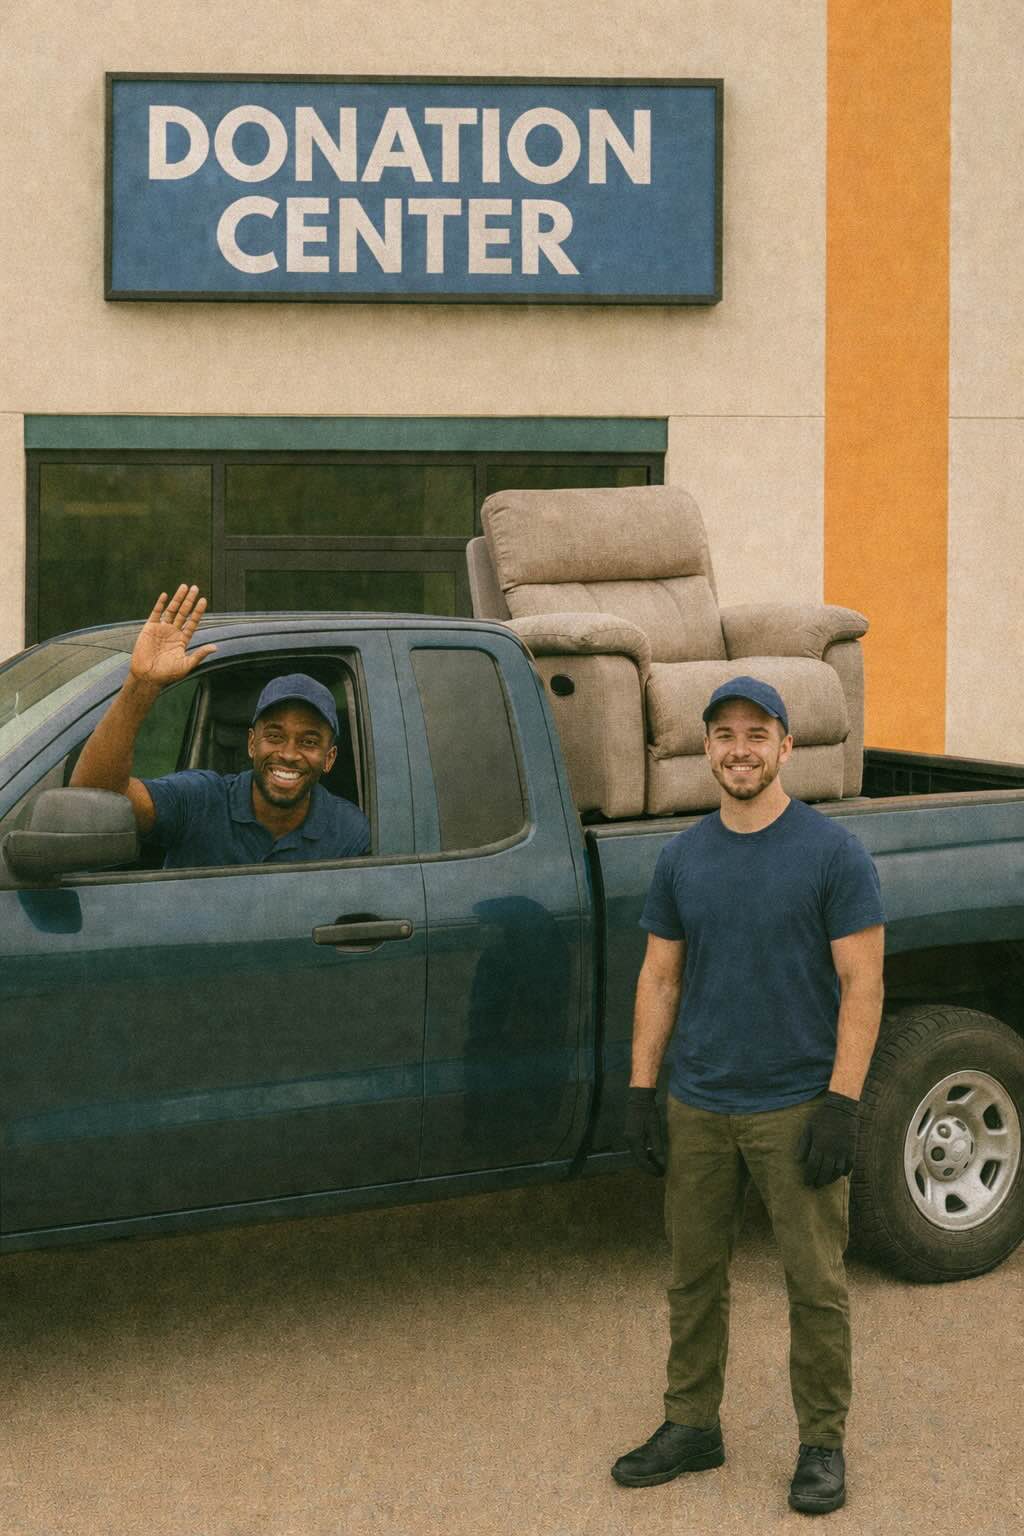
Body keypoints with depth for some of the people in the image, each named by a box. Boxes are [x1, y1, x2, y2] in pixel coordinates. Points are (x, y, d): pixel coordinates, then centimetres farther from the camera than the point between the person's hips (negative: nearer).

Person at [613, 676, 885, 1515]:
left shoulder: (832, 851, -7)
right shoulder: (684, 857, 6)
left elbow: (862, 982, -9)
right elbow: (660, 977, 10)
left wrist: (842, 1103, -15)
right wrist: (641, 1090, 4)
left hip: (797, 1108, -4)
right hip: (698, 1109, 4)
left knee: (815, 1286, 4)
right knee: (695, 1279, 12)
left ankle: (823, 1444, 19)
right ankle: (692, 1426, 27)